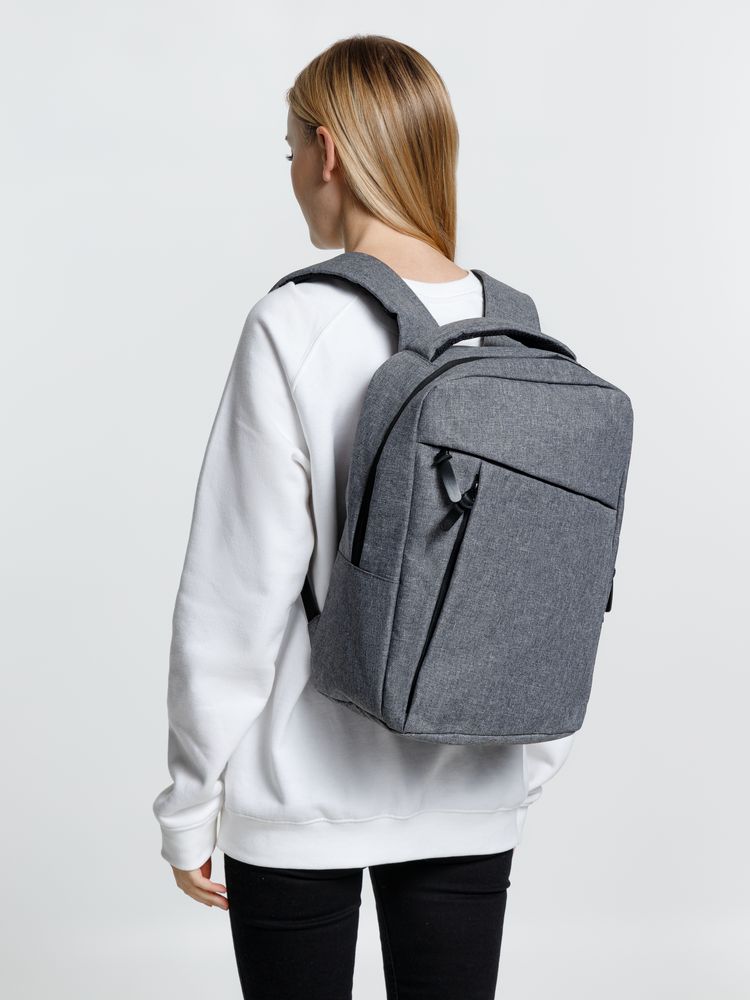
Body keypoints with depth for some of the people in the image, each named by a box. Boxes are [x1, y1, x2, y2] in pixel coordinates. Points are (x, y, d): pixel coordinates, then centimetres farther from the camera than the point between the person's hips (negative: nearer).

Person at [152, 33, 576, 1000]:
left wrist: (190, 803, -4)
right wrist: (534, 760, 16)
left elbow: (241, 592, -14)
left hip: (303, 793, -4)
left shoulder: (296, 328, -15)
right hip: (471, 798, 4)